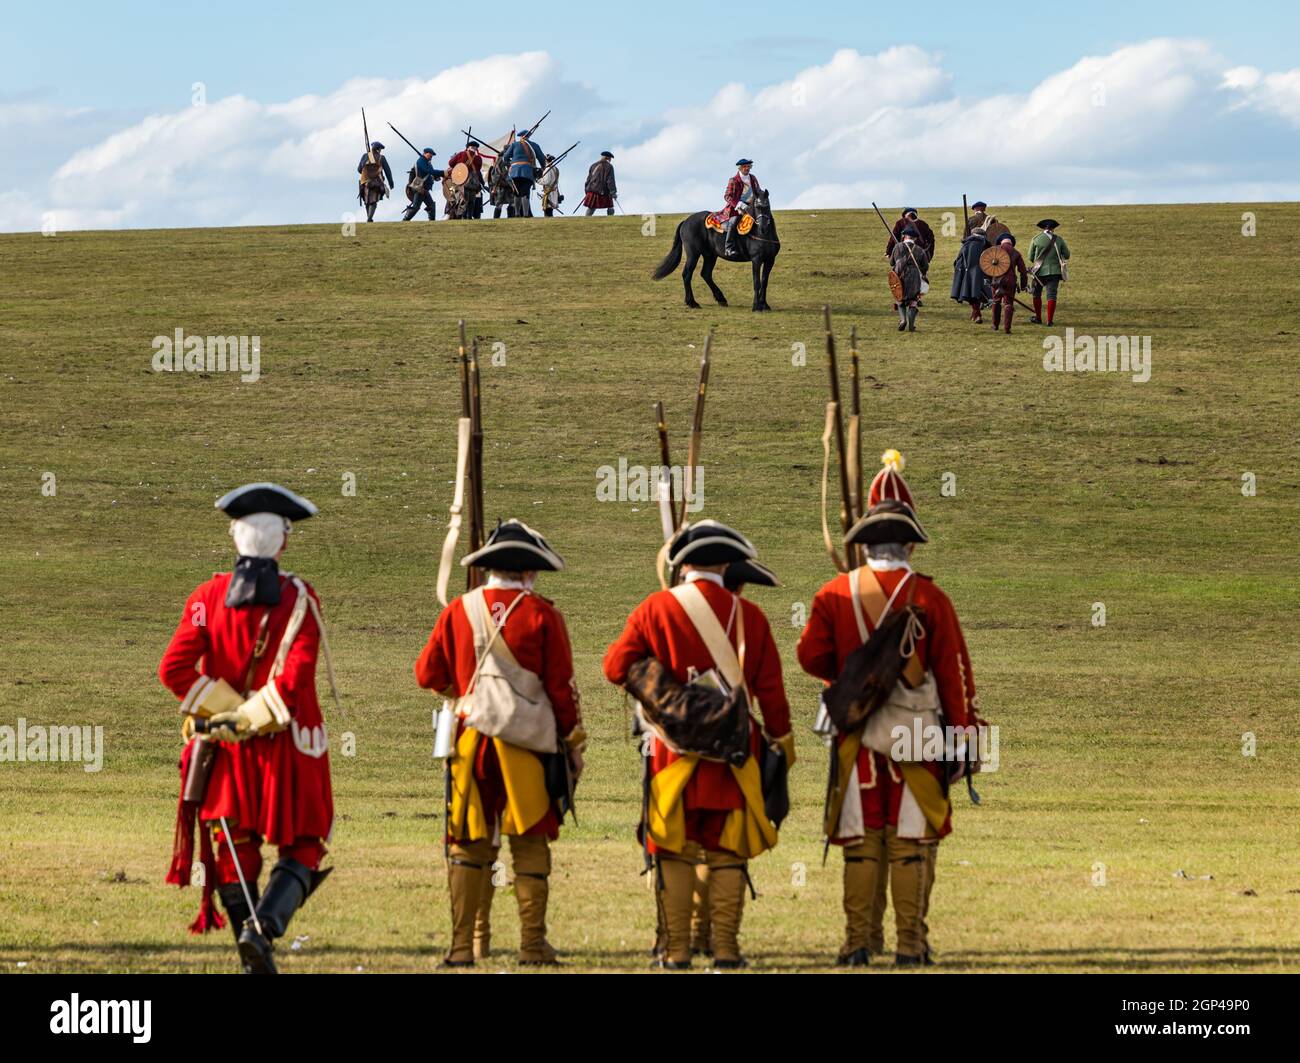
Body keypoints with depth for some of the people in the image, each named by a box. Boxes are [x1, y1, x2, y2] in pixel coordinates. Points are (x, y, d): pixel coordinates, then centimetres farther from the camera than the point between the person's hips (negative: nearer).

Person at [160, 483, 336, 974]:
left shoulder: (209, 596, -1)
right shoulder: (300, 599, -7)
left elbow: (174, 669, -9)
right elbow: (295, 679, -18)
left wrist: (228, 711, -2)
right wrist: (248, 717, -10)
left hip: (227, 749, 2)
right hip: (289, 747, -2)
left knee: (234, 853, 11)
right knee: (301, 850, 8)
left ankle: (255, 961, 7)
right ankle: (263, 928, -16)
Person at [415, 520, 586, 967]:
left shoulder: (457, 612, 4)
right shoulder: (541, 614, -4)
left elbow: (428, 674, 10)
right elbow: (562, 686, -2)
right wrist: (574, 743, 7)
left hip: (471, 742, 2)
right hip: (529, 744, -2)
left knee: (468, 845, 7)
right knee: (530, 844, 3)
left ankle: (464, 944, 3)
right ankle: (533, 944, 0)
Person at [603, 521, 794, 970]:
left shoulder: (655, 609, -3)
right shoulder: (749, 615, 0)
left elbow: (616, 666, -4)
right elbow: (770, 689, 3)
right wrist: (780, 742, 13)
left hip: (674, 750, -1)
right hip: (734, 753, 1)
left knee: (673, 852, 6)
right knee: (727, 851, 7)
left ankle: (676, 949, 3)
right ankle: (725, 946, 3)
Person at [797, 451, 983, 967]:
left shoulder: (835, 595, 0)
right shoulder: (929, 597, -5)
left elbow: (811, 657, 2)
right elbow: (954, 673, -3)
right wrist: (962, 738, 2)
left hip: (857, 738, 1)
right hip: (917, 738, -1)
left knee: (861, 843, 6)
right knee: (911, 842, 2)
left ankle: (859, 942, 5)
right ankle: (911, 943, 1)